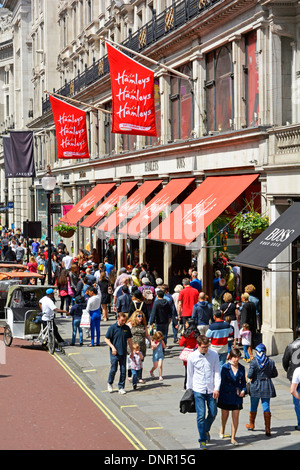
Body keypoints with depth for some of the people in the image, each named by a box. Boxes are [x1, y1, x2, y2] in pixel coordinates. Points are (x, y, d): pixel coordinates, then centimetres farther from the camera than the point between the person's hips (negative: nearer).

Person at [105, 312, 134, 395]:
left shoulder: (127, 328, 5)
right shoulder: (112, 328, -6)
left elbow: (129, 340, 14)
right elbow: (106, 339, -3)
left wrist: (132, 351, 15)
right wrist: (112, 347, -16)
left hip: (123, 353, 3)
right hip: (114, 353, -3)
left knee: (123, 371, 3)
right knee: (113, 369, -1)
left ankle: (121, 387, 13)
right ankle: (109, 383, 25)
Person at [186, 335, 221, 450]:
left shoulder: (214, 355, -2)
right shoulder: (192, 357, -5)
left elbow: (217, 372, 1)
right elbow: (190, 375, 5)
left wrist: (217, 388, -8)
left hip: (211, 390, 2)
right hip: (198, 390, -2)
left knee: (213, 413, 10)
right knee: (201, 416, -5)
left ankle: (206, 430, 40)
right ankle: (202, 440, 7)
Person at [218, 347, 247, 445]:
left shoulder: (241, 368, 1)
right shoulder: (225, 367, -11)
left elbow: (243, 382, 11)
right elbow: (222, 382, -10)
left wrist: (243, 390, -6)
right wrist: (235, 389, -14)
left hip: (237, 397, 2)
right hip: (226, 395, -2)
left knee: (235, 417, -1)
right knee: (225, 415, 15)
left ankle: (233, 438, 7)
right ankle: (222, 431, 43)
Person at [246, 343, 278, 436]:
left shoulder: (254, 362, -13)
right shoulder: (271, 362, -4)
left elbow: (250, 375, -16)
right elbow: (275, 374, 4)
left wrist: (250, 378, 6)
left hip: (255, 387, -2)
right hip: (267, 387, 2)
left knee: (253, 407, 16)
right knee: (266, 407, 4)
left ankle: (251, 425, 33)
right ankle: (267, 429, -2)